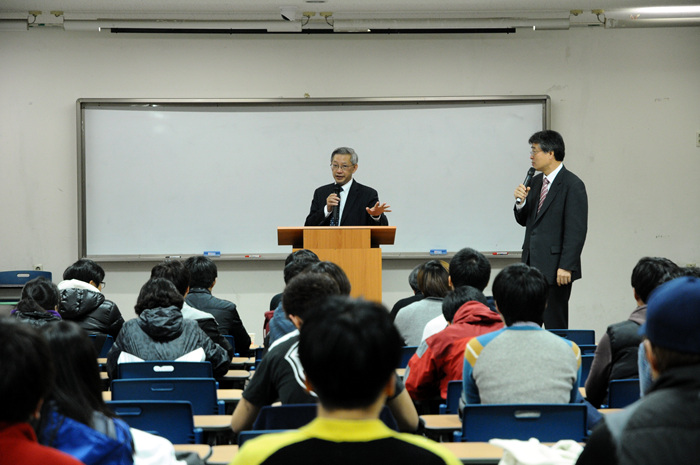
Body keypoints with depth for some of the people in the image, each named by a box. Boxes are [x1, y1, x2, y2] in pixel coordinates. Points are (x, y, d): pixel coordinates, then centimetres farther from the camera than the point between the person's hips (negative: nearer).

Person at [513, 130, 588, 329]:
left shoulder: (572, 185, -10)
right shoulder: (536, 181, 14)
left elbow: (577, 230, -15)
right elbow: (524, 221, 19)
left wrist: (566, 267, -19)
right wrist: (521, 201, -2)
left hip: (555, 268, -7)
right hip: (532, 264, 7)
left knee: (555, 326, -2)